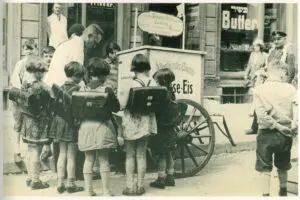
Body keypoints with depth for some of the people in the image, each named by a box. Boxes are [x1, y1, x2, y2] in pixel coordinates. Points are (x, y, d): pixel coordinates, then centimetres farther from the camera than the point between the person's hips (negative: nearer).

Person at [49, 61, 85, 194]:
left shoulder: (62, 87, 6)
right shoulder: (76, 88, -14)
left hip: (60, 122, 6)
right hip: (72, 123, -6)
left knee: (62, 154, 13)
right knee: (71, 155, 3)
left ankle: (60, 183, 16)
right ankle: (70, 184, 12)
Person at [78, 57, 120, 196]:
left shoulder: (83, 90, 0)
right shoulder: (106, 90, -10)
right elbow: (116, 108, -5)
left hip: (86, 127, 3)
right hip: (102, 127, -3)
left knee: (88, 159, 11)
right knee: (104, 159, 5)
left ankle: (89, 189, 14)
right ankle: (106, 190, 9)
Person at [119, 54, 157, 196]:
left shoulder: (131, 83, -13)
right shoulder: (153, 83, -3)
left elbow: (122, 104, -14)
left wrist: (122, 94, 5)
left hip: (132, 122, -3)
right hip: (146, 122, 3)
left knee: (130, 155, 7)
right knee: (141, 155, 12)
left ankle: (130, 187, 8)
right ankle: (140, 186, 17)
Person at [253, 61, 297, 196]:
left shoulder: (260, 89, -4)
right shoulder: (290, 89, -2)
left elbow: (261, 114, -15)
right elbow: (296, 108, -17)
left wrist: (278, 126, -12)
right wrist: (294, 124, -17)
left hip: (266, 133, -2)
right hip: (285, 134, 2)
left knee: (264, 168, 5)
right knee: (282, 166, 22)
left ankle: (265, 194, 2)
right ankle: (283, 192, 39)